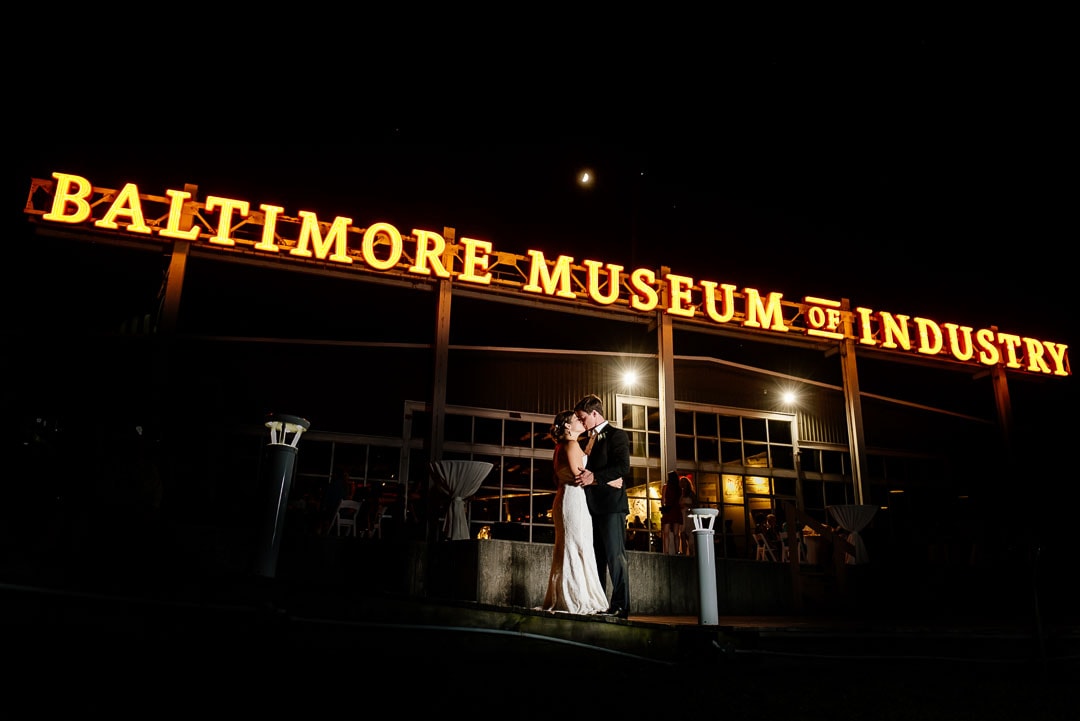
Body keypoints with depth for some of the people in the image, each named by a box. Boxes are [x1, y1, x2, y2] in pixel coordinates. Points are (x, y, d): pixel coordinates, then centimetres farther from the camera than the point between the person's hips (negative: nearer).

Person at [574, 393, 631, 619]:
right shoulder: (584, 441, 21)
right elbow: (579, 466, 24)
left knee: (615, 555, -6)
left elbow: (623, 467, -13)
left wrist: (595, 477, -21)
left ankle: (620, 606, -2)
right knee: (595, 557, 9)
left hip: (611, 505, -8)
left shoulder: (617, 435, -1)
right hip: (591, 505, 8)